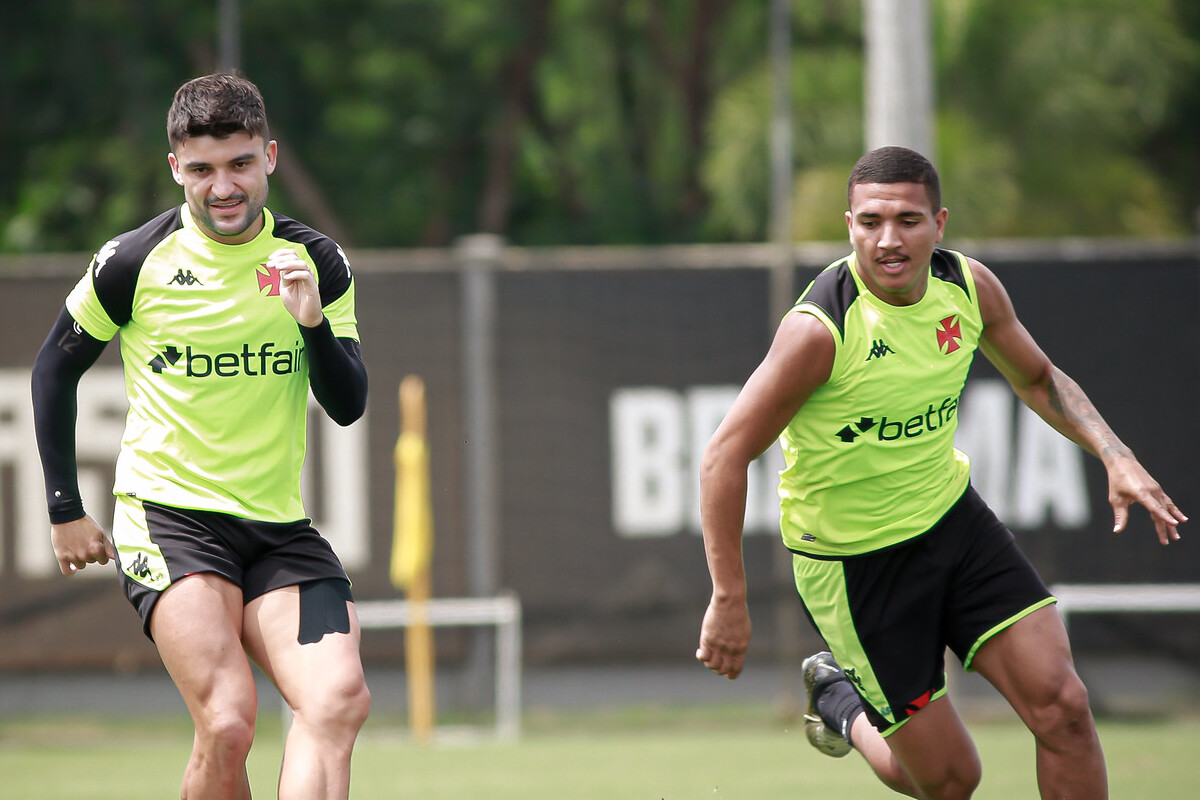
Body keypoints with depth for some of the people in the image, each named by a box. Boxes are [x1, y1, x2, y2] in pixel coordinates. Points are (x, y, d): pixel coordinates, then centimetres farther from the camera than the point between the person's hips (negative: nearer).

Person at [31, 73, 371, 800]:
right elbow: (55, 368, 10)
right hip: (168, 517, -3)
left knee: (340, 700, -20)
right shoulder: (134, 263, -4)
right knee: (229, 719, -23)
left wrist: (313, 322, -18)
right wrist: (66, 508, 9)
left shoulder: (316, 263, 4)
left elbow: (348, 406, 1)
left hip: (279, 524, 3)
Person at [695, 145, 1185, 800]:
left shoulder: (969, 286, -7)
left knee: (1061, 707, -10)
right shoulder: (820, 329, -26)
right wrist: (729, 600, -20)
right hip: (853, 561, -5)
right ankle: (844, 702, 30)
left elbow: (1037, 378, 13)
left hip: (953, 521, 5)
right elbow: (725, 457, -20)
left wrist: (1114, 456, -1)